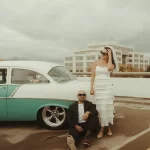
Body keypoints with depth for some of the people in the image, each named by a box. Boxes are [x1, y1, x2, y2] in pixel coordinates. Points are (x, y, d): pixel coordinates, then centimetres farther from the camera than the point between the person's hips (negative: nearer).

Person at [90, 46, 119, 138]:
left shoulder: (111, 64, 3)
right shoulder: (96, 62, 4)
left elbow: (109, 68, -23)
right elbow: (93, 76, 2)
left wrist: (110, 56, -13)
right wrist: (92, 88, -5)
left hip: (107, 86, -1)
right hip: (98, 87, 1)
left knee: (107, 106, 0)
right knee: (100, 107, 3)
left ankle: (108, 127, 14)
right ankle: (102, 129, 10)